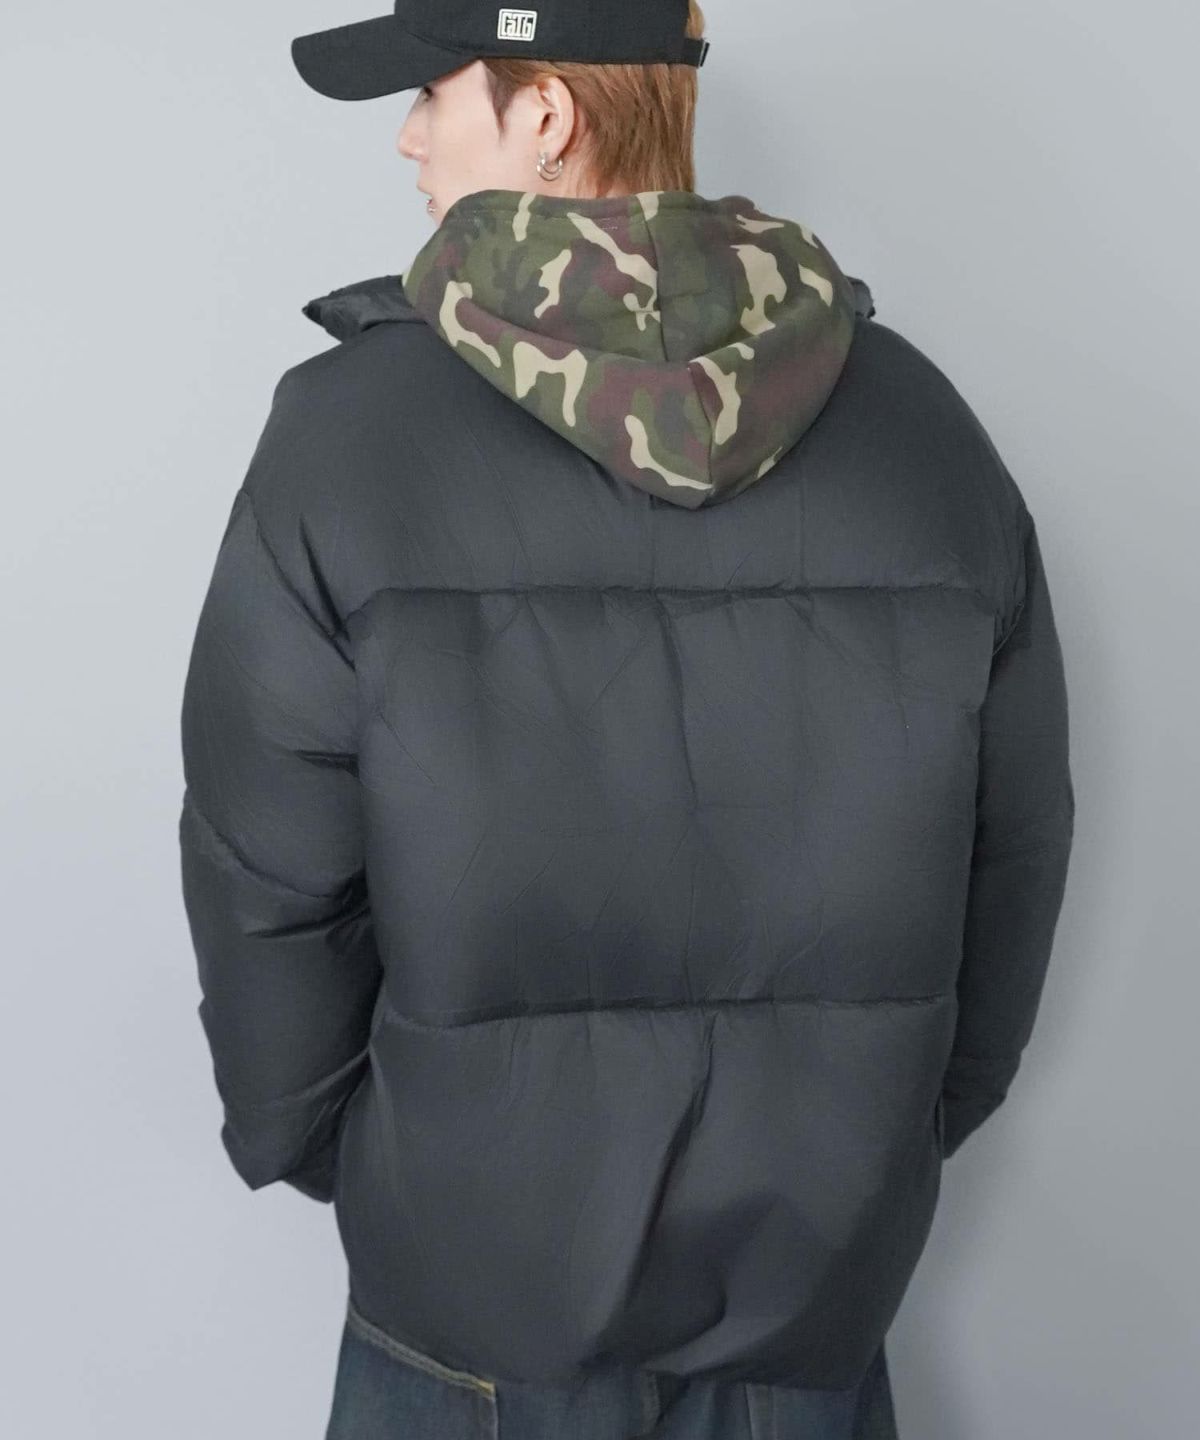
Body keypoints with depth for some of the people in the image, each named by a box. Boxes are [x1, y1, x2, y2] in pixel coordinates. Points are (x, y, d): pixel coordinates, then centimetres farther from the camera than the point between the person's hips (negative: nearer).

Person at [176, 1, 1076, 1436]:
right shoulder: (921, 420, -7)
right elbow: (1012, 851, 0)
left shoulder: (349, 432, -18)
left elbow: (266, 883, -12)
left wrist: (305, 1142, 6)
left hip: (480, 1279, -2)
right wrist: (912, 1133, 13)